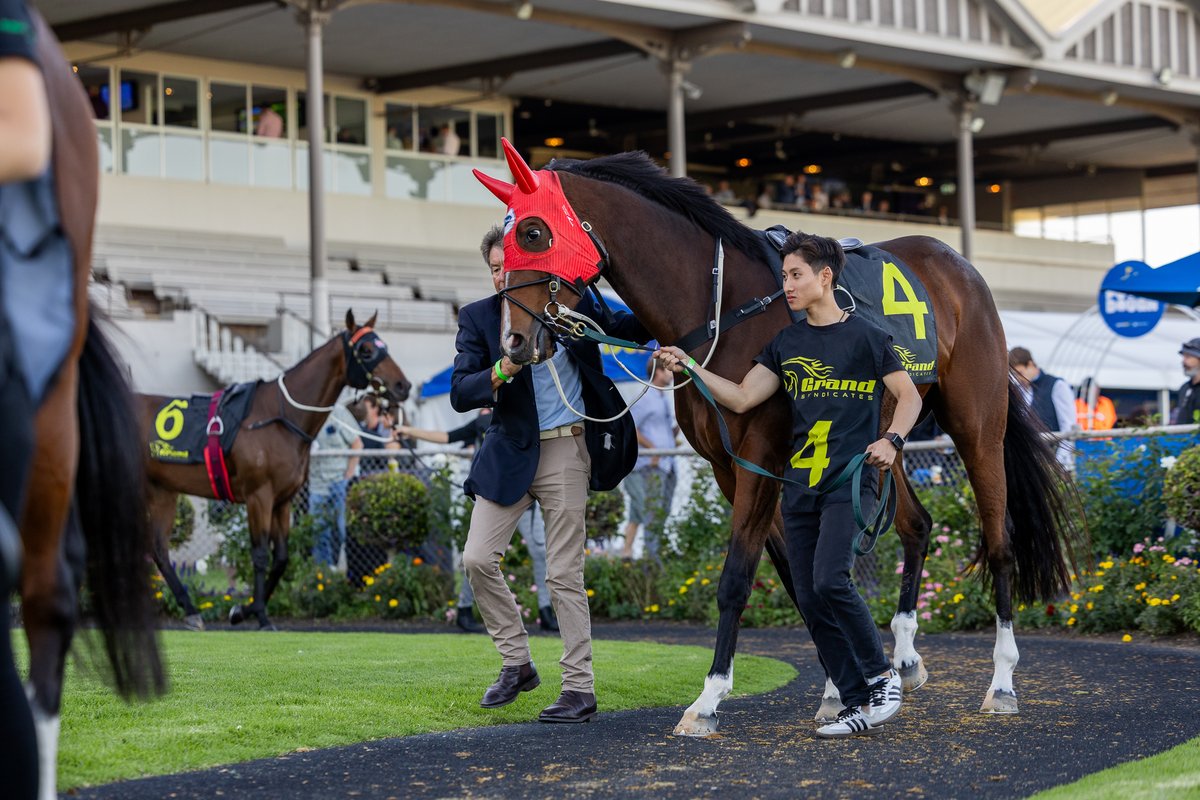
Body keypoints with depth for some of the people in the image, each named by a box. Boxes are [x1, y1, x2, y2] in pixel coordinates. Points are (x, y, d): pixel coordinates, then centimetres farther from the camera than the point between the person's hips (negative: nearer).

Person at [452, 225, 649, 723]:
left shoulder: (574, 302, 0)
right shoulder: (478, 318, 0)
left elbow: (630, 327, 18)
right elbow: (459, 394, -10)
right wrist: (501, 372, -28)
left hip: (566, 452, -2)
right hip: (510, 453, 3)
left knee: (564, 574, -2)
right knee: (478, 559, -4)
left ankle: (580, 688, 5)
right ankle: (517, 663, 14)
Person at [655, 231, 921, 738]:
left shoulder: (864, 337, -1)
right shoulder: (786, 344, 14)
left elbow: (909, 397, 3)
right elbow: (741, 398, 9)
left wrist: (891, 440, -14)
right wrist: (690, 368, -2)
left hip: (848, 482, -6)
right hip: (799, 484, 6)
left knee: (829, 581, -22)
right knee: (809, 600, 1)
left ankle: (881, 675, -2)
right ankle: (859, 705, 7)